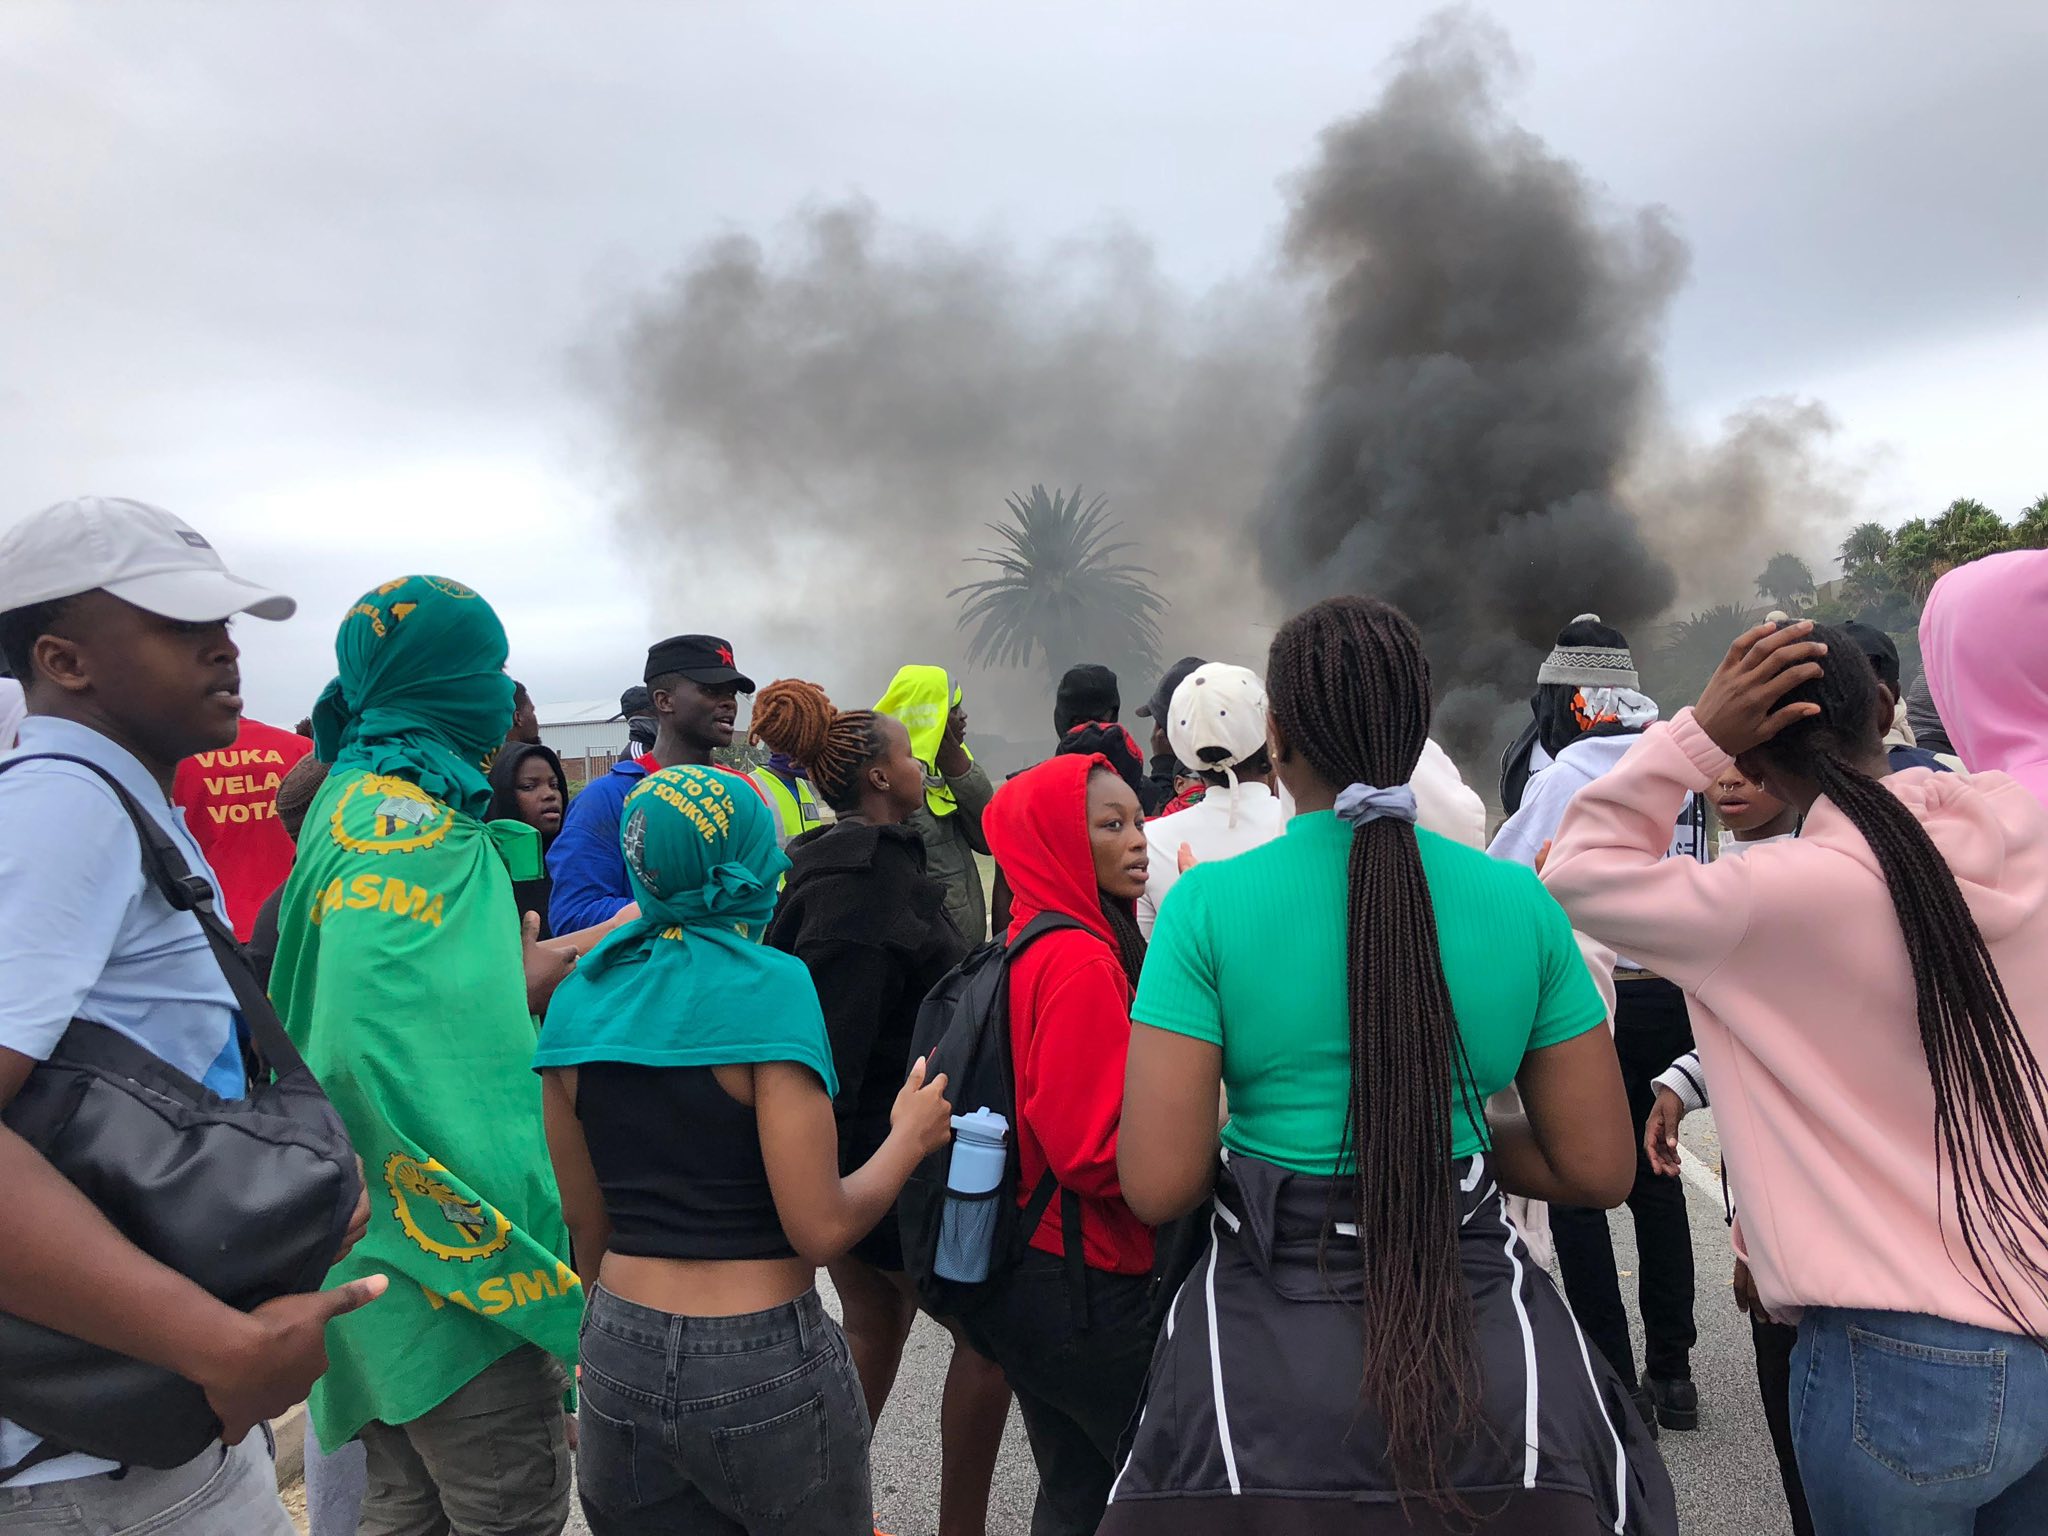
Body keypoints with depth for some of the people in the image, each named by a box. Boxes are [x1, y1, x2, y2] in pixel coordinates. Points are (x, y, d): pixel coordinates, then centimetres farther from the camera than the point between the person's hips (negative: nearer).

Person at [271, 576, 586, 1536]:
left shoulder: (363, 800, 14)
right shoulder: (410, 821, -18)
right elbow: (382, 1042, -29)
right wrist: (514, 1263, -23)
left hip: (394, 1253, 10)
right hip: (457, 1260, -10)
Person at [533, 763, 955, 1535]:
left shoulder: (579, 1000, -1)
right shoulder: (768, 985, -17)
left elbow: (587, 1220, 8)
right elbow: (821, 1229, -19)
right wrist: (911, 1135, -2)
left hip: (620, 1360, 4)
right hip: (762, 1366, -4)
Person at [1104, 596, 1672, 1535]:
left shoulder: (1210, 903, -14)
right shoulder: (1520, 901, -6)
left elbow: (1159, 1187, -16)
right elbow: (1596, 1168, -2)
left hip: (1268, 1347, -1)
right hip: (1489, 1340, 2)